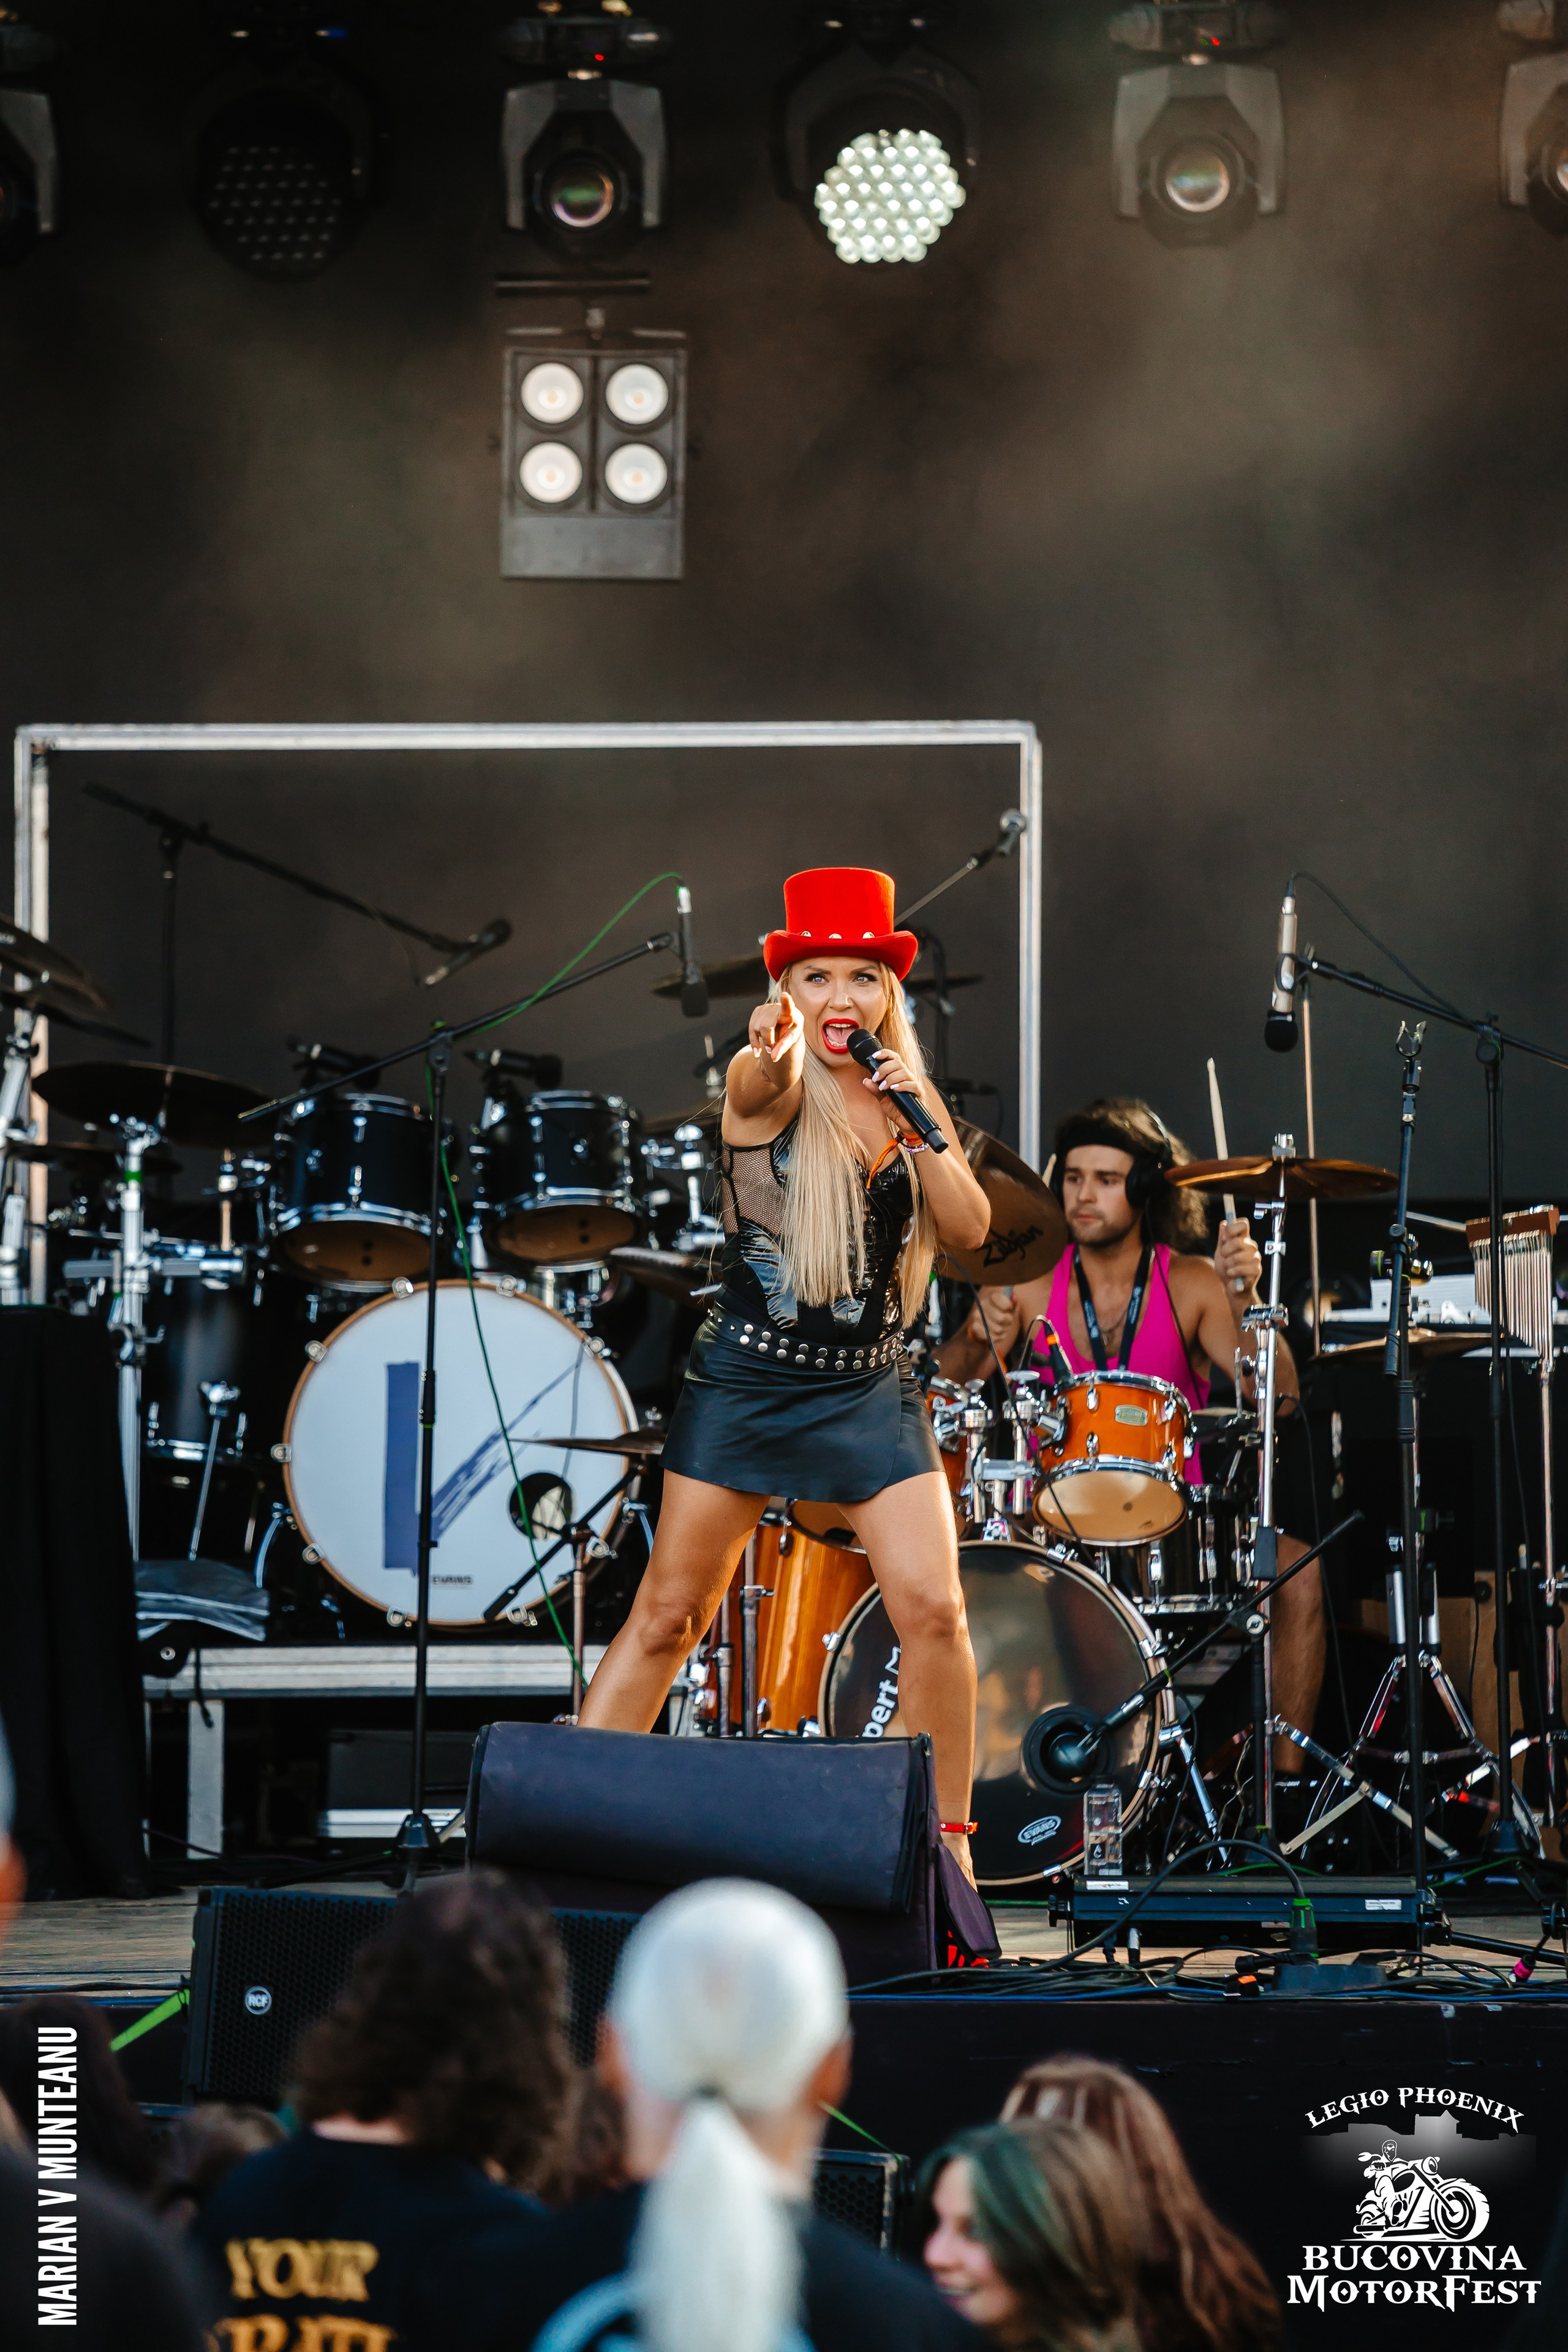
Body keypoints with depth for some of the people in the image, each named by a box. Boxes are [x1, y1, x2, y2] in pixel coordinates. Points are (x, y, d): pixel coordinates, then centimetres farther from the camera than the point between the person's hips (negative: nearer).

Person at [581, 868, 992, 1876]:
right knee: (668, 1614, 1)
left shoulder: (910, 1101, 9)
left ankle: (948, 1841, 3)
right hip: (747, 1381, -3)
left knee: (933, 1611, -9)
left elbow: (971, 1229, 2)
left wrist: (921, 1127, -12)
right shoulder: (772, 1086, -6)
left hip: (871, 1388, 3)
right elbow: (760, 1078, -31)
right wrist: (776, 1045, -55)